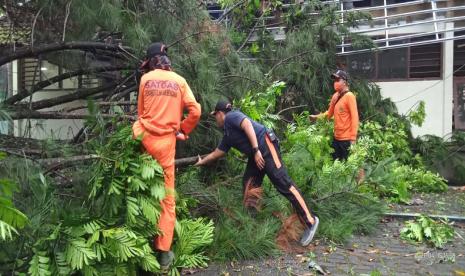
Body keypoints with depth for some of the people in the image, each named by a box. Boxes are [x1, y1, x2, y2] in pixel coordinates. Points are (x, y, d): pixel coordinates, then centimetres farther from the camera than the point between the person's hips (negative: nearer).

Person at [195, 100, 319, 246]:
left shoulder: (231, 116, 3)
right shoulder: (227, 135, 27)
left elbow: (248, 125, -14)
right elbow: (217, 152, 40)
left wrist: (256, 150, -20)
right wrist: (202, 161, 52)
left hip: (265, 145, -10)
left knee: (283, 183, -15)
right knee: (248, 185, 8)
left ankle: (310, 221, -16)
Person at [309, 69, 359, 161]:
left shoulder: (349, 96, -13)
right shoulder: (335, 96, 10)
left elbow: (354, 117, -16)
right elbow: (329, 113, 19)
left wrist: (353, 138, -20)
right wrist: (316, 117, 2)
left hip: (347, 139, -8)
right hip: (336, 137, 8)